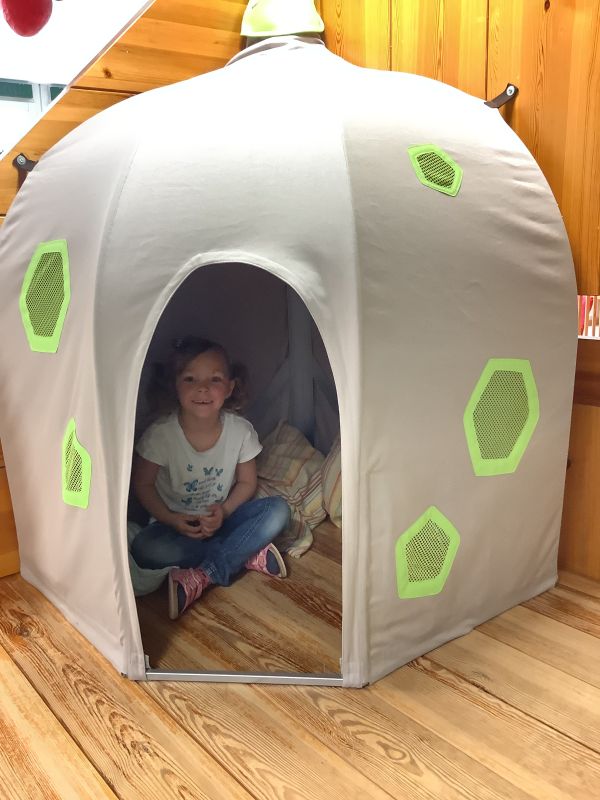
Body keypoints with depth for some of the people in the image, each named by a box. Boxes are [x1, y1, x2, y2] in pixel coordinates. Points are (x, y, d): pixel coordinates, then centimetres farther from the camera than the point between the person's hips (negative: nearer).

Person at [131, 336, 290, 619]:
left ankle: (203, 576, -27)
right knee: (144, 549, -32)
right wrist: (171, 519, -20)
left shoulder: (240, 431, -14)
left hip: (221, 516, 1)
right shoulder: (160, 434, -19)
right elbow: (143, 484, -7)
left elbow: (247, 482, -2)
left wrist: (224, 510, -19)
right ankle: (249, 551, -22)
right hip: (176, 521, -1)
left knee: (278, 510, -22)